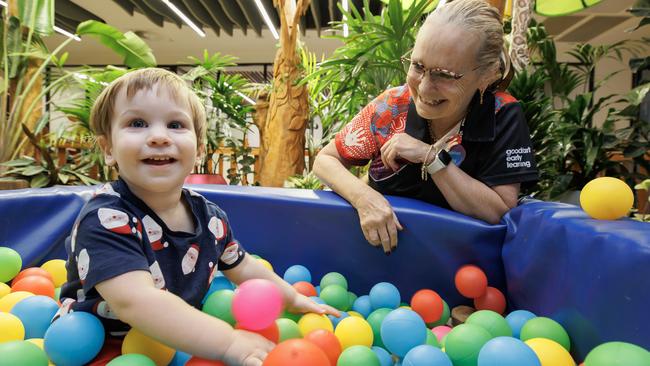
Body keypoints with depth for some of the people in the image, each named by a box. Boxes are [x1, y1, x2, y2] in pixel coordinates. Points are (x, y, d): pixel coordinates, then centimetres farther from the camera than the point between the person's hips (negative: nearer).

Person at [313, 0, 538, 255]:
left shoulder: (503, 116, -14)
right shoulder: (392, 107, -13)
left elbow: (501, 212, -17)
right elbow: (325, 160, -6)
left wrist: (430, 156, -24)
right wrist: (364, 198, -25)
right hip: (377, 245, 1)